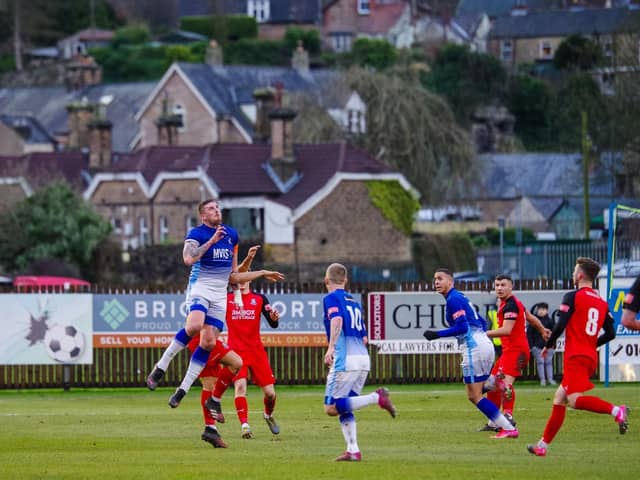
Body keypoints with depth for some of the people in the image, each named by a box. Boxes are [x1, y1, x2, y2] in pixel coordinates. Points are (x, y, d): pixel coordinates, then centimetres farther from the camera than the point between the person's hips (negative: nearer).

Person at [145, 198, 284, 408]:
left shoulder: (231, 234, 16)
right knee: (194, 326, -33)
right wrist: (212, 240, -23)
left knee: (209, 342, -6)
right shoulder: (196, 233, -4)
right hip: (200, 288, -6)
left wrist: (262, 273, 27)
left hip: (220, 296, 6)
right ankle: (160, 368, -21)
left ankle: (183, 389, 1)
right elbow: (188, 258, -25)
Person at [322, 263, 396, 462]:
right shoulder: (354, 302, 23)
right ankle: (353, 450, 2)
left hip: (345, 361, -8)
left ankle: (377, 398, -20)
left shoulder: (331, 298, 1)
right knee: (344, 407, 14)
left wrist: (331, 347, -29)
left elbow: (337, 319, -20)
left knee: (331, 407, -8)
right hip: (363, 358, 8)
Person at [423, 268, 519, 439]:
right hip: (485, 344, 10)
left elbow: (462, 327, -19)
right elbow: (481, 323, 24)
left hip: (474, 347, -10)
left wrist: (437, 334, -15)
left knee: (475, 396, -6)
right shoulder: (460, 297, 20)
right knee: (473, 395, 13)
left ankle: (508, 428, -9)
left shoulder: (453, 299, -9)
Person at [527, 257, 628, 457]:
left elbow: (560, 325, -13)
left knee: (575, 399, -21)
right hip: (591, 357, 8)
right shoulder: (602, 303, 14)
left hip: (576, 357, -8)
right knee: (559, 399, 13)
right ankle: (543, 445, 14)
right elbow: (610, 334, 12)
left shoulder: (573, 297, -5)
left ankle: (616, 410, -37)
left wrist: (548, 345, 3)